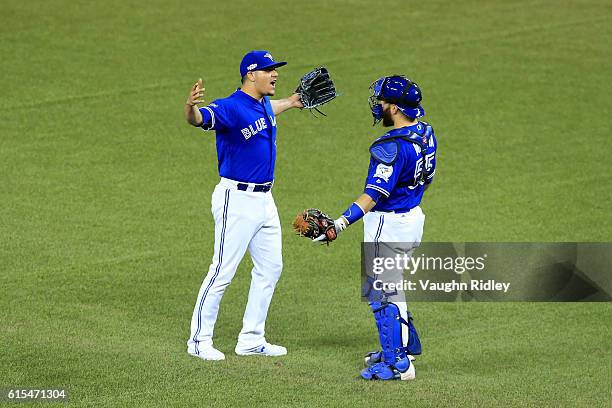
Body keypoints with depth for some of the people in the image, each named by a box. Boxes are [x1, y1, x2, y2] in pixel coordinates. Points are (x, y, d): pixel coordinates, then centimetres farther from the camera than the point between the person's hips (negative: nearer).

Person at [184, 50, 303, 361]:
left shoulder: (264, 105, 8)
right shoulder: (231, 107, -19)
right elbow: (199, 118, -38)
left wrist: (291, 103, 49)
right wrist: (191, 107, -61)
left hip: (264, 200, 9)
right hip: (236, 199, -9)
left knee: (270, 267, 15)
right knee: (222, 271, -5)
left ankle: (251, 340, 24)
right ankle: (199, 340, 5)